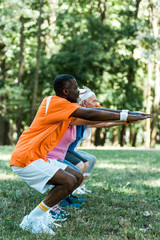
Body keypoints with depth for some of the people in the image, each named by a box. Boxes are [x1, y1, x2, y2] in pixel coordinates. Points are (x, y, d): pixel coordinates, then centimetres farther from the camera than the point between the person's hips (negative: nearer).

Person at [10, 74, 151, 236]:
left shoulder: (64, 105, 13)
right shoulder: (54, 103, -15)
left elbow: (92, 113, 10)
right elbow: (90, 115, -22)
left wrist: (127, 113, 4)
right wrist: (124, 116, -19)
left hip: (37, 158, 10)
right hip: (26, 160, -10)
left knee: (78, 177, 9)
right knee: (69, 182, -19)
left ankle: (39, 215, 9)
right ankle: (32, 221, -9)